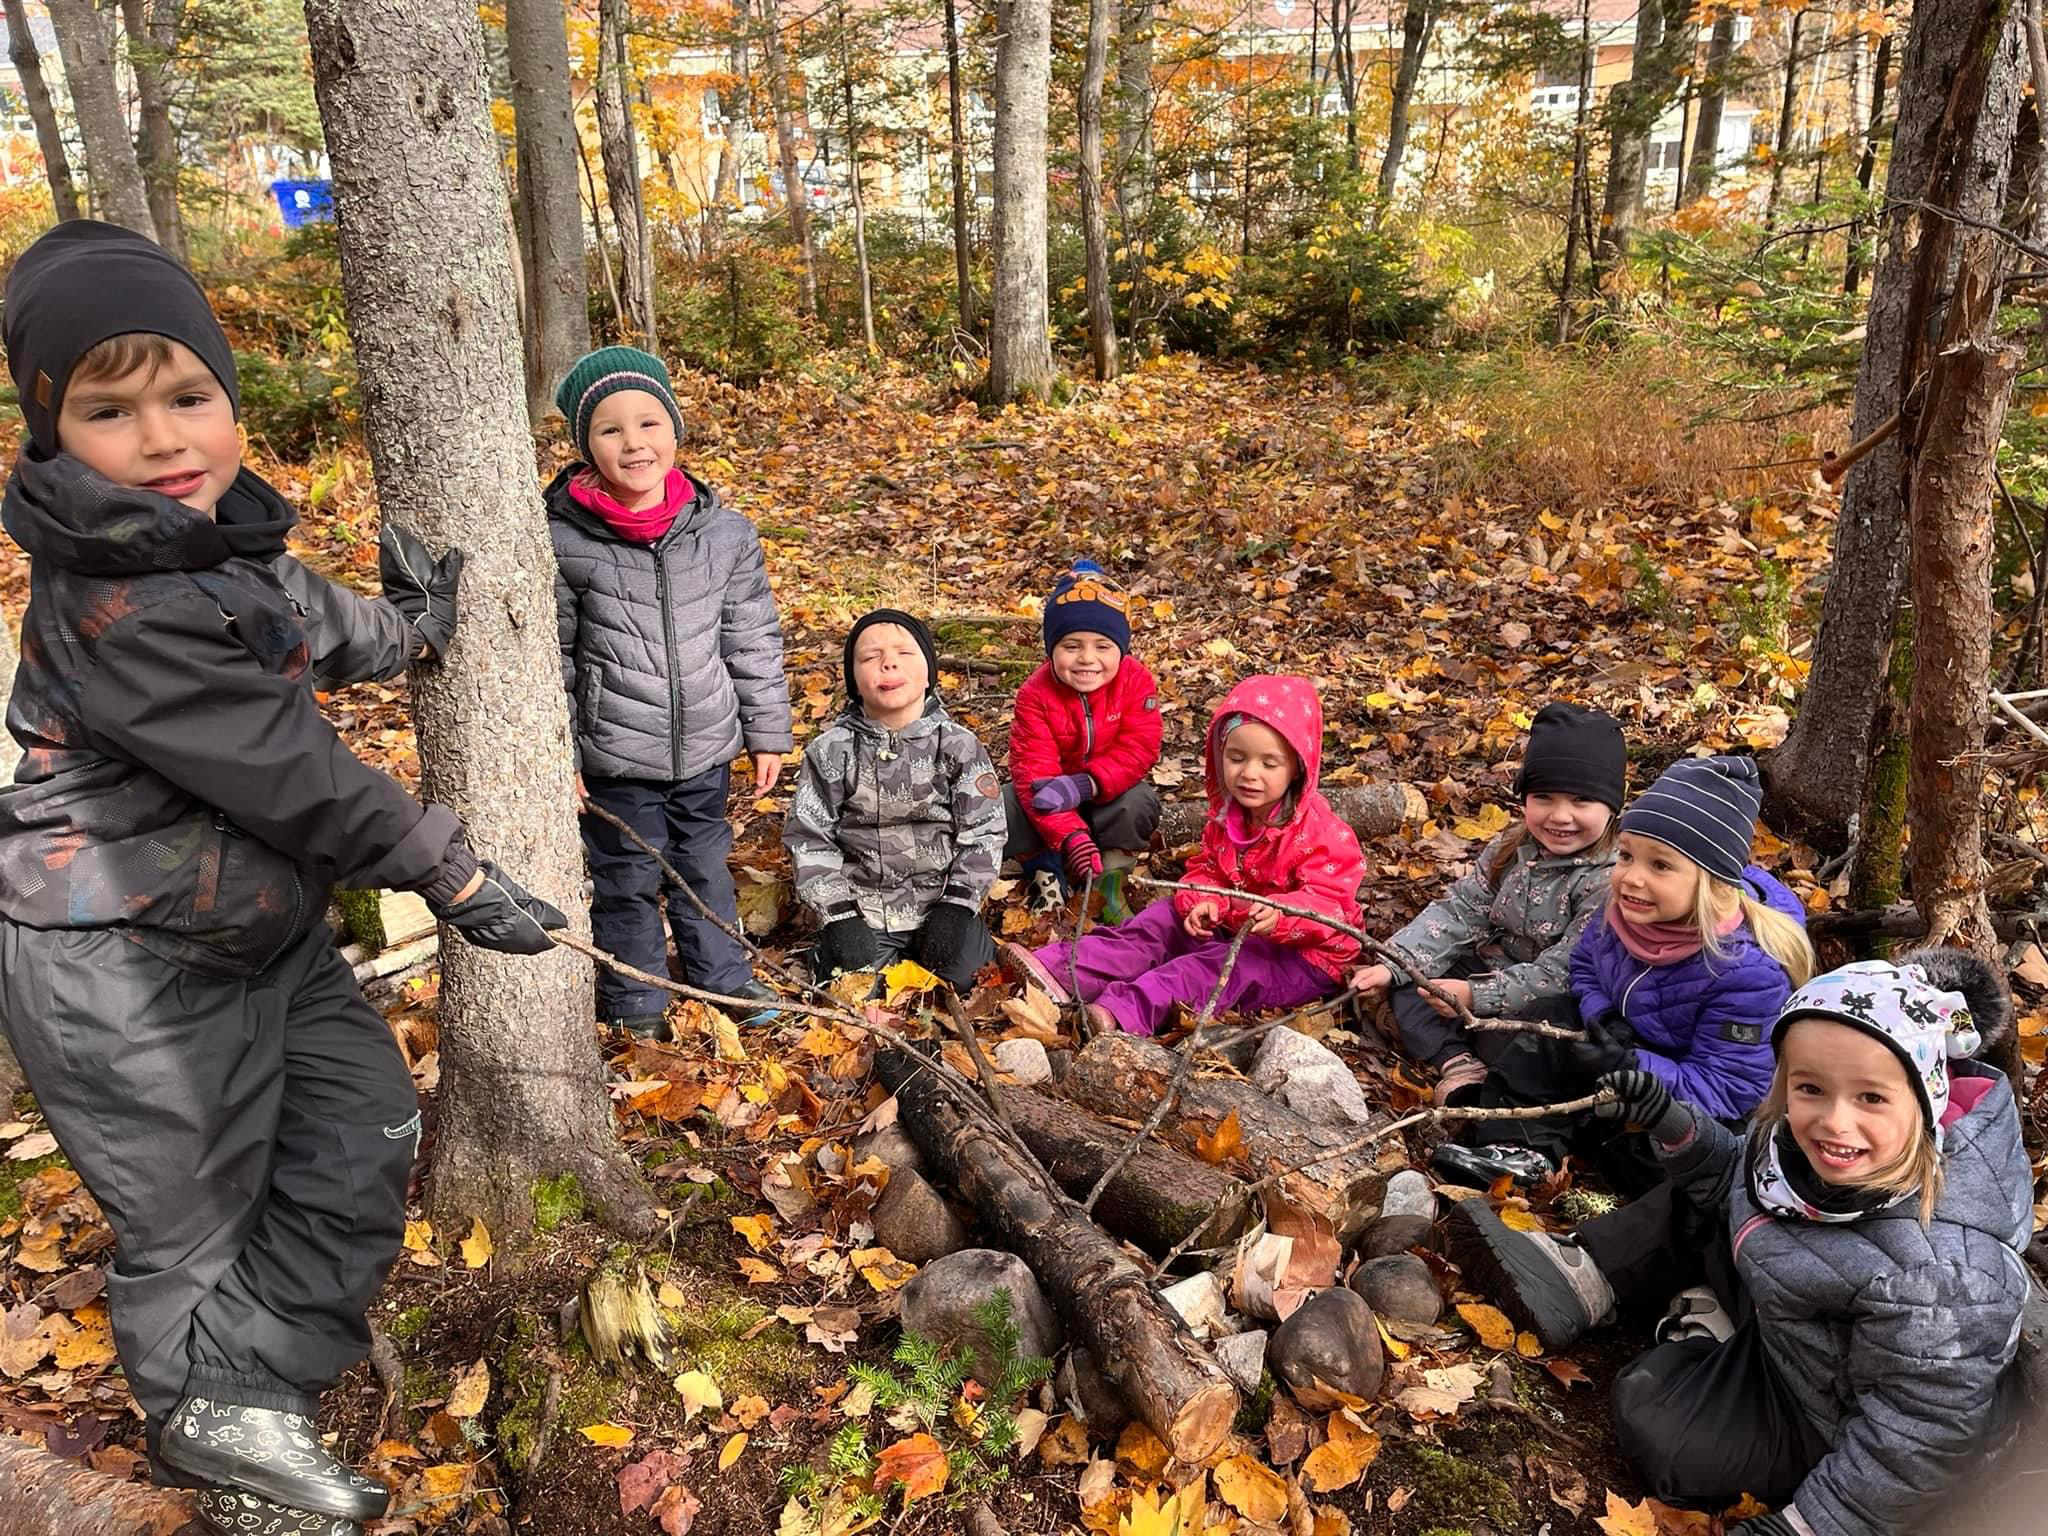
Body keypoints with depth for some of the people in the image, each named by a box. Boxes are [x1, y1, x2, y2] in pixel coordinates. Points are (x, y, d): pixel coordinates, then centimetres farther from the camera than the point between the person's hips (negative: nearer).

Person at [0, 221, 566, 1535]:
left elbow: (305, 625, 22)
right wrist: (453, 876, -17)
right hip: (132, 970, -8)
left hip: (268, 924, 9)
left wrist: (410, 627, 7)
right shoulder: (119, 607, -28)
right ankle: (206, 1415, 38)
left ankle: (242, 1397, 25)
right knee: (192, 1210, 12)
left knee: (366, 1139, 12)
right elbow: (294, 776, -26)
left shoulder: (223, 531, -1)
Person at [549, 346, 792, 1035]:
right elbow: (550, 657, -5)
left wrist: (767, 732, 6)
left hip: (705, 746, 3)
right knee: (627, 880, 12)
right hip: (615, 753, -2)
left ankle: (724, 975, 40)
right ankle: (634, 1003, 32)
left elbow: (753, 639, 3)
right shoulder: (564, 541, -12)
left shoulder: (724, 532, -5)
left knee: (706, 866, 20)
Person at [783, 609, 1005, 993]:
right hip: (861, 910, -1)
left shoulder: (957, 745, -4)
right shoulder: (831, 751, -6)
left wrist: (957, 906, -10)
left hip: (940, 902, 1)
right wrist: (838, 916, -11)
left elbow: (983, 830, -1)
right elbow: (808, 838, -3)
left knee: (965, 976, -13)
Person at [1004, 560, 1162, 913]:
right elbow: (1034, 770, -30)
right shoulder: (1035, 694, -24)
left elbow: (1138, 749, -23)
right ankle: (1046, 869, -6)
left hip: (1108, 791, 0)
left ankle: (1109, 880, -9)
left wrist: (1083, 785, -39)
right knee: (1003, 806, -27)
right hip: (1056, 796, 0)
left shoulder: (1136, 681, -19)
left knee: (1139, 804, -32)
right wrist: (1070, 835, -43)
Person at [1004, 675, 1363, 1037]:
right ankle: (1066, 972, -24)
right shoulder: (1226, 814, 2)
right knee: (1167, 918, -7)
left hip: (1301, 956, -7)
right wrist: (1205, 903, -18)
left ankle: (1122, 1010, -53)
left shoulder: (1320, 830, -19)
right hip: (1233, 928, 7)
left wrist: (1280, 915, -48)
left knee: (1234, 963, -34)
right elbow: (1206, 868, 7)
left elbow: (1328, 903, -26)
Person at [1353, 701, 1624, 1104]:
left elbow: (1561, 972, -25)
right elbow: (1459, 910, -1)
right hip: (1496, 971, 8)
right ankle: (1458, 1064, -18)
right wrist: (1392, 965, -12)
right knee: (1406, 977, -3)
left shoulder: (1611, 881, -23)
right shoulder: (1513, 847, -2)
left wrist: (1476, 995, -28)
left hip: (1558, 1003, -8)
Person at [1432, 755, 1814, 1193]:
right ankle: (1520, 1145, -22)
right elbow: (1585, 966, 6)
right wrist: (1601, 1018, -16)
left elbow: (1725, 1090, -29)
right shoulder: (1628, 911, -15)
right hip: (1630, 1040, 6)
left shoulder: (1750, 972, -33)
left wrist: (1629, 1066, -40)